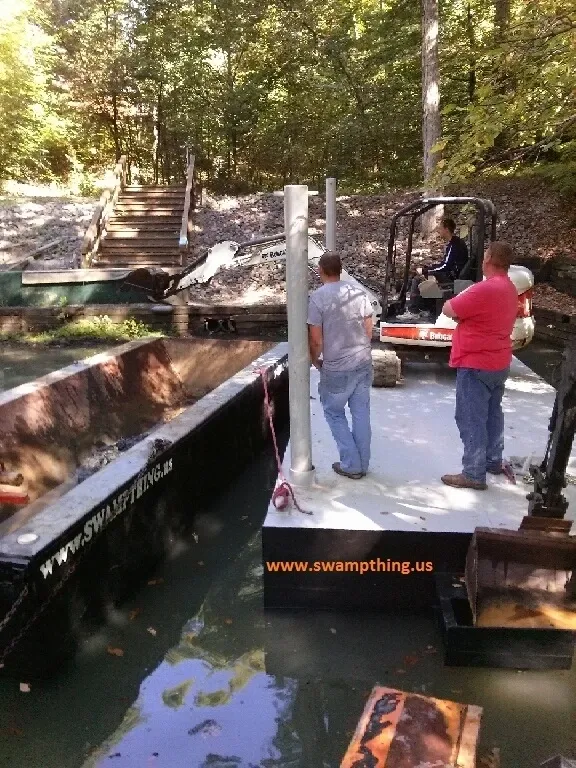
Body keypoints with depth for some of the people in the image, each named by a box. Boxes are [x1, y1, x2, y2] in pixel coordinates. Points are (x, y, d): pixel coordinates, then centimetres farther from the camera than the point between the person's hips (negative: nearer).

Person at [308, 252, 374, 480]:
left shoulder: (318, 298, -12)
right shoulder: (358, 291, 2)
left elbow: (316, 340, -11)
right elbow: (369, 330, 7)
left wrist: (315, 360, 7)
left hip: (336, 368, -5)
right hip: (364, 363, 5)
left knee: (334, 413, 12)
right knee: (361, 413, 12)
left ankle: (351, 464, 13)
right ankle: (362, 463, 22)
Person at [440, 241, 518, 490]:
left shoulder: (485, 289, -24)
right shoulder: (509, 288, 9)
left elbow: (448, 309, -19)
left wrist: (461, 304, 0)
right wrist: (466, 310, 2)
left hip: (476, 365, -10)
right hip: (498, 362, 10)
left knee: (471, 419, -3)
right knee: (492, 413, 21)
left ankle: (474, 474, 3)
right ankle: (494, 461, 34)